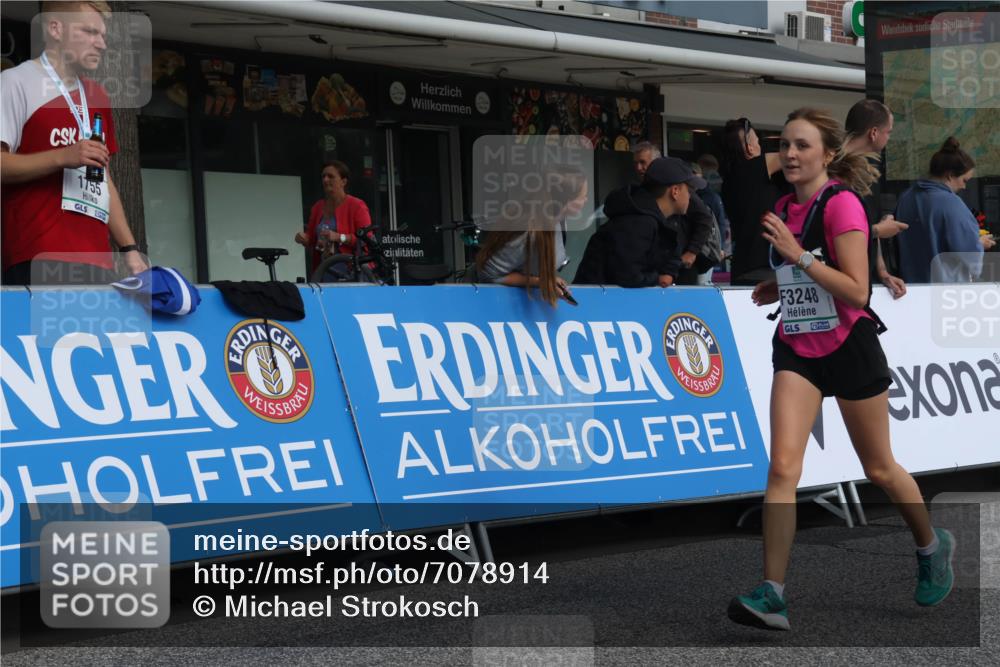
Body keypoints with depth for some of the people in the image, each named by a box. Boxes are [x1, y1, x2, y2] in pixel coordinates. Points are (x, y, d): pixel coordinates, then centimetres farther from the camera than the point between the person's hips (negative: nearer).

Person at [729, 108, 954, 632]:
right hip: (796, 349, 5)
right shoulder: (783, 209, 6)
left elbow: (856, 291, -22)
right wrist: (775, 289, 3)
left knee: (879, 469, 11)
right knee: (782, 465, -12)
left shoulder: (842, 204, -15)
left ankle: (933, 548, 39)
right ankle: (772, 595, -15)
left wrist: (797, 255, -27)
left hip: (848, 348, -5)